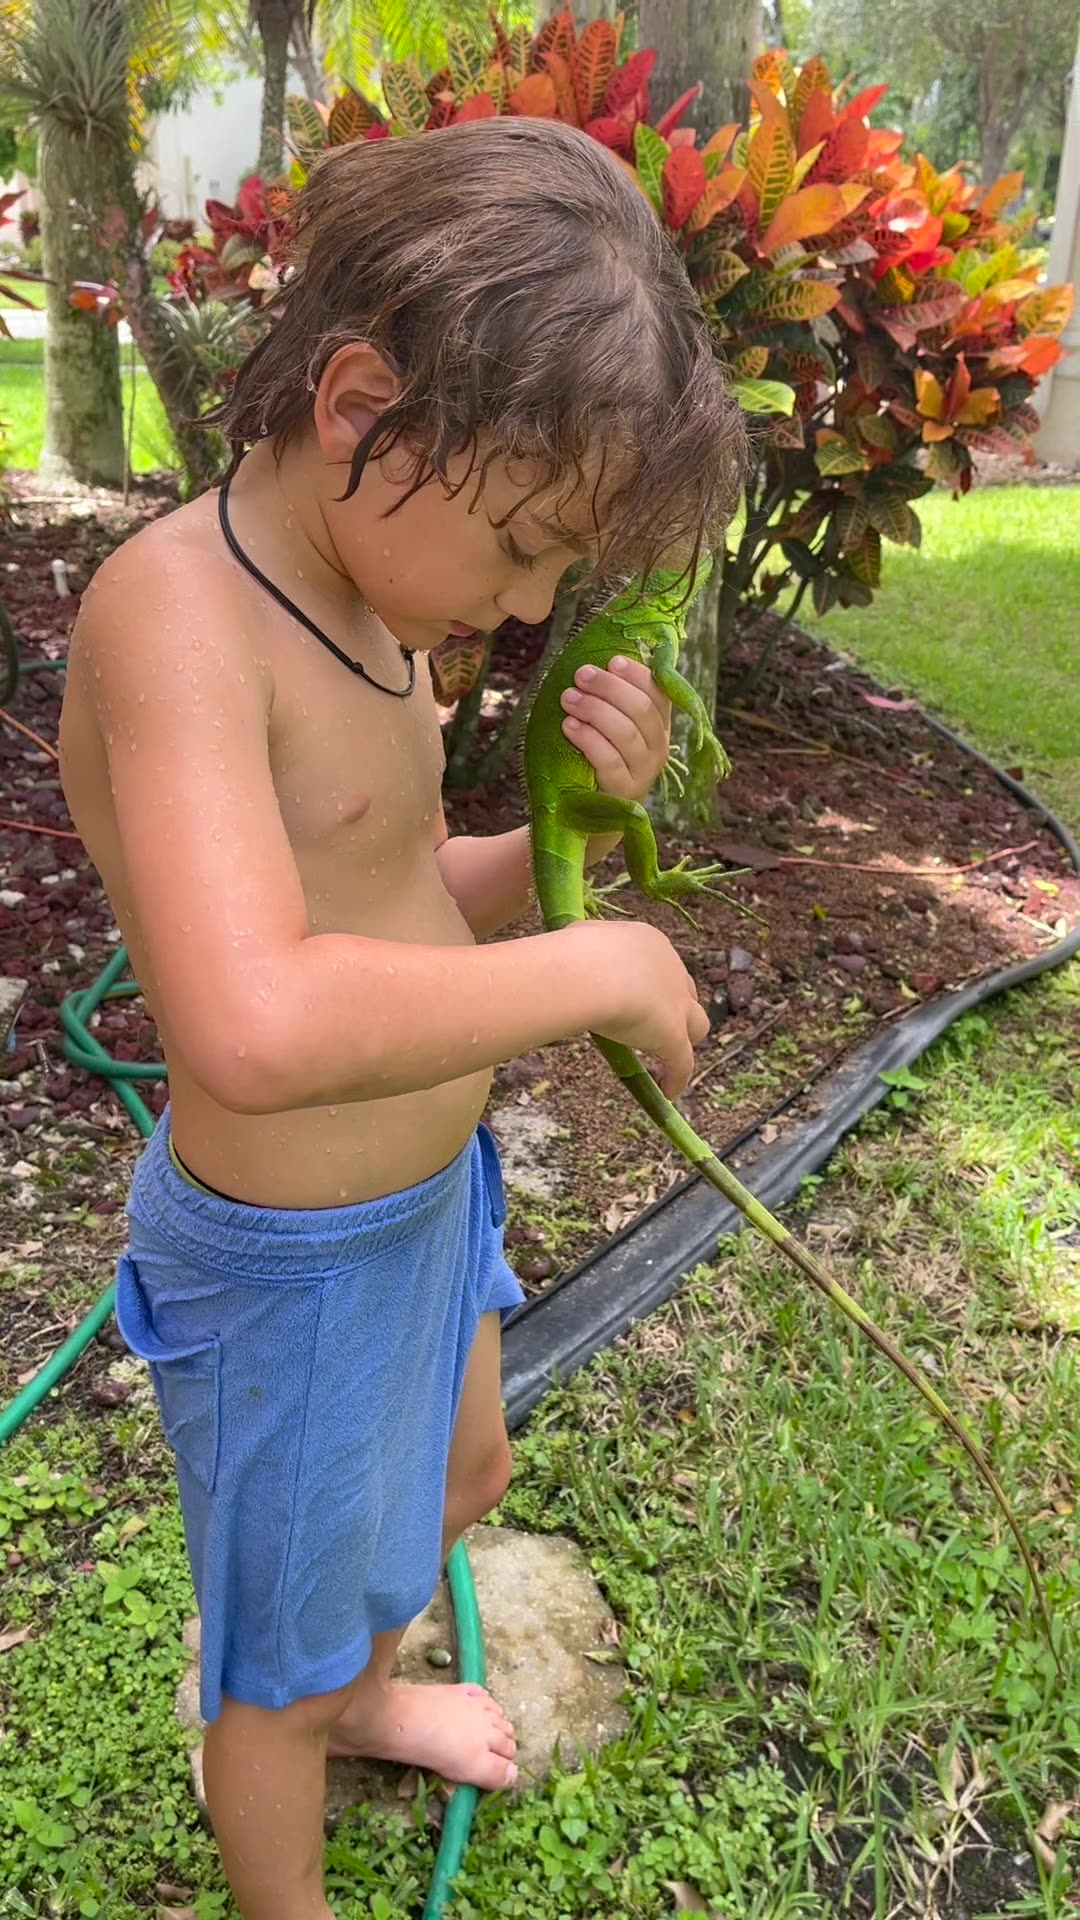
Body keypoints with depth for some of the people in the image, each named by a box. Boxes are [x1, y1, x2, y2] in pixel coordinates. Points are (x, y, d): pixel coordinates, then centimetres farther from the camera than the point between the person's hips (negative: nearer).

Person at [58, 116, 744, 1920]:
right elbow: (258, 1024, -44)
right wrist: (604, 967, -31)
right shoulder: (172, 607, -29)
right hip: (287, 1261, -9)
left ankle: (372, 1693, 66)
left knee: (460, 1482, 34)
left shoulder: (364, 599, -1)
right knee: (283, 1665, 18)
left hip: (428, 1190, 9)